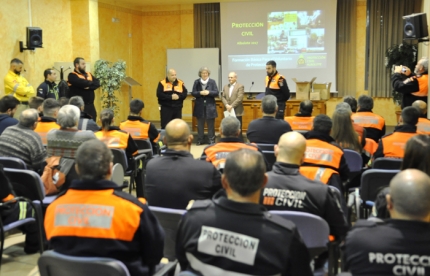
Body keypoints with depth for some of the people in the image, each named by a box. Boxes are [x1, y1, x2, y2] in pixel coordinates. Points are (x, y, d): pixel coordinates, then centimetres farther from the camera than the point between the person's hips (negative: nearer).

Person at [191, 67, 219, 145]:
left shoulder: (212, 82, 2)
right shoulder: (196, 82, 5)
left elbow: (217, 93, -3)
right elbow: (193, 93, -1)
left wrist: (208, 92, -19)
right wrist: (200, 93, -19)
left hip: (210, 106, -1)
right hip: (200, 106, 1)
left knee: (211, 125, 3)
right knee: (200, 124, 7)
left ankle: (212, 140, 9)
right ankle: (200, 140, 16)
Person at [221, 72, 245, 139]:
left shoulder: (240, 86, -3)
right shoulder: (225, 87, 16)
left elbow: (240, 98, -13)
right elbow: (223, 97, 8)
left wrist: (231, 106, -17)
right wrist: (226, 105, -10)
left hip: (237, 111, -5)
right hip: (228, 111, 5)